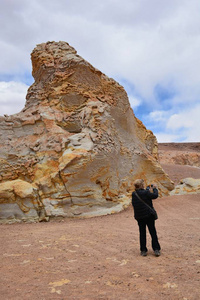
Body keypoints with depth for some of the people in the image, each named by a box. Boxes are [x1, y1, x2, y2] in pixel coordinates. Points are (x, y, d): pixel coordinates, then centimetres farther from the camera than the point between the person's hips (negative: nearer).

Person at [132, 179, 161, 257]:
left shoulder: (133, 194, -2)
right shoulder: (145, 193, -17)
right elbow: (155, 195, -11)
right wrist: (154, 189, 9)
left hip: (139, 216, 4)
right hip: (148, 215, -4)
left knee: (142, 233, 12)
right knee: (153, 232, 8)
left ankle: (143, 250, 16)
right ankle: (156, 249, 12)